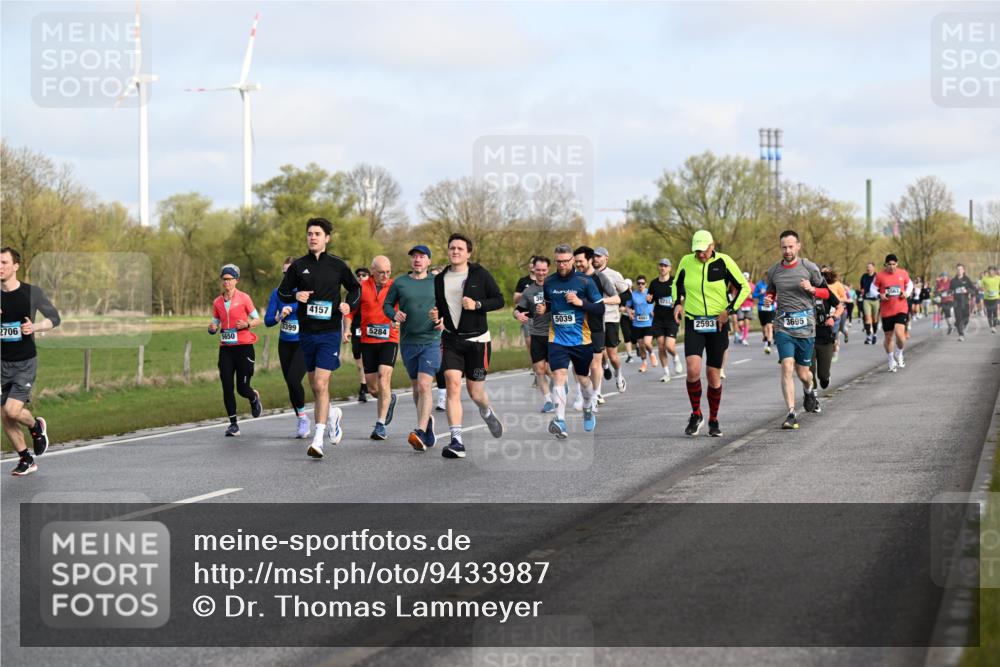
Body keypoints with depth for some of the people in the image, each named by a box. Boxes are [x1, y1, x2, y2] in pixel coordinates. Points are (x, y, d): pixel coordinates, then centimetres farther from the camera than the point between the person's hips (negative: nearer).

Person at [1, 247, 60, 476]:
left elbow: (54, 318, 0)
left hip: (26, 362, -4)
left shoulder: (32, 293, -7)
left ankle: (36, 426, 14)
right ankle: (26, 460, 22)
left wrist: (35, 327, -19)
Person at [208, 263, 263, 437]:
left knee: (242, 388, -4)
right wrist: (212, 328, -7)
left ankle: (254, 397, 33)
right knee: (227, 388, -4)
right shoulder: (217, 302, 8)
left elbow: (257, 319, 2)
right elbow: (215, 323, 16)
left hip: (243, 346, -3)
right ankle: (233, 424, 5)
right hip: (225, 348, 3)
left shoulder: (244, 298, -2)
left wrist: (247, 324, -17)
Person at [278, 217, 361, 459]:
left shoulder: (337, 265, 1)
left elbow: (355, 288, 15)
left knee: (321, 384, -14)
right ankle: (332, 414, 42)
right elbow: (282, 292, 11)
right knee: (314, 386, 12)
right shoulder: (298, 266, 5)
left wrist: (349, 305, -4)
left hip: (330, 332, -3)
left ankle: (318, 439, -14)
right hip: (307, 332, 3)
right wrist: (294, 296, -10)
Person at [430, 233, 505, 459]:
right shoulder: (439, 279, 7)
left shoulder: (480, 274, -3)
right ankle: (456, 441, -19)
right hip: (451, 340, 2)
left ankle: (487, 412, 43)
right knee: (453, 384, -16)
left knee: (475, 393, 5)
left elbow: (499, 300, -2)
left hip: (477, 340, -2)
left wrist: (477, 304, -17)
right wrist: (435, 315, -3)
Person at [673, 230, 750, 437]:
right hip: (693, 324, 1)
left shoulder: (724, 262, -7)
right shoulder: (686, 262, -1)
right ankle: (696, 415, 3)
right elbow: (677, 284, 19)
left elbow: (744, 287, 0)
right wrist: (678, 303, 2)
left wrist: (729, 310, -10)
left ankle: (713, 421, 21)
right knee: (693, 370, -17)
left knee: (714, 375, 4)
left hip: (718, 325, -1)